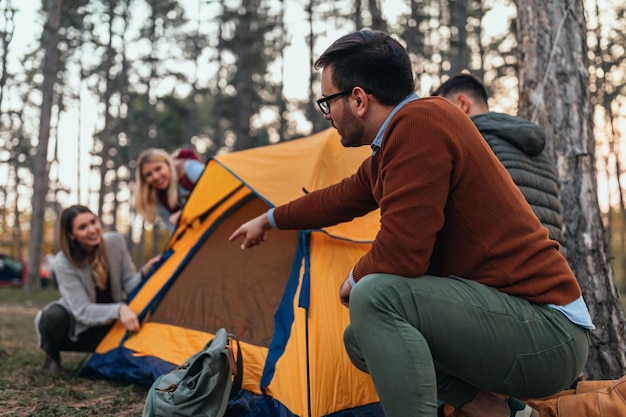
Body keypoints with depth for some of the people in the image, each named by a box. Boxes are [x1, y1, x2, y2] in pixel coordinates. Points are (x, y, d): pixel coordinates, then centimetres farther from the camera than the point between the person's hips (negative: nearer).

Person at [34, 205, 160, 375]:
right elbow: (83, 311, -28)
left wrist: (145, 272, -30)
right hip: (76, 326, -3)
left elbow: (128, 284, -8)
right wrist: (118, 310, -44)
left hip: (107, 325, 4)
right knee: (54, 315, -36)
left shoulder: (115, 242, -16)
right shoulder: (63, 262, -25)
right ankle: (52, 357, -3)